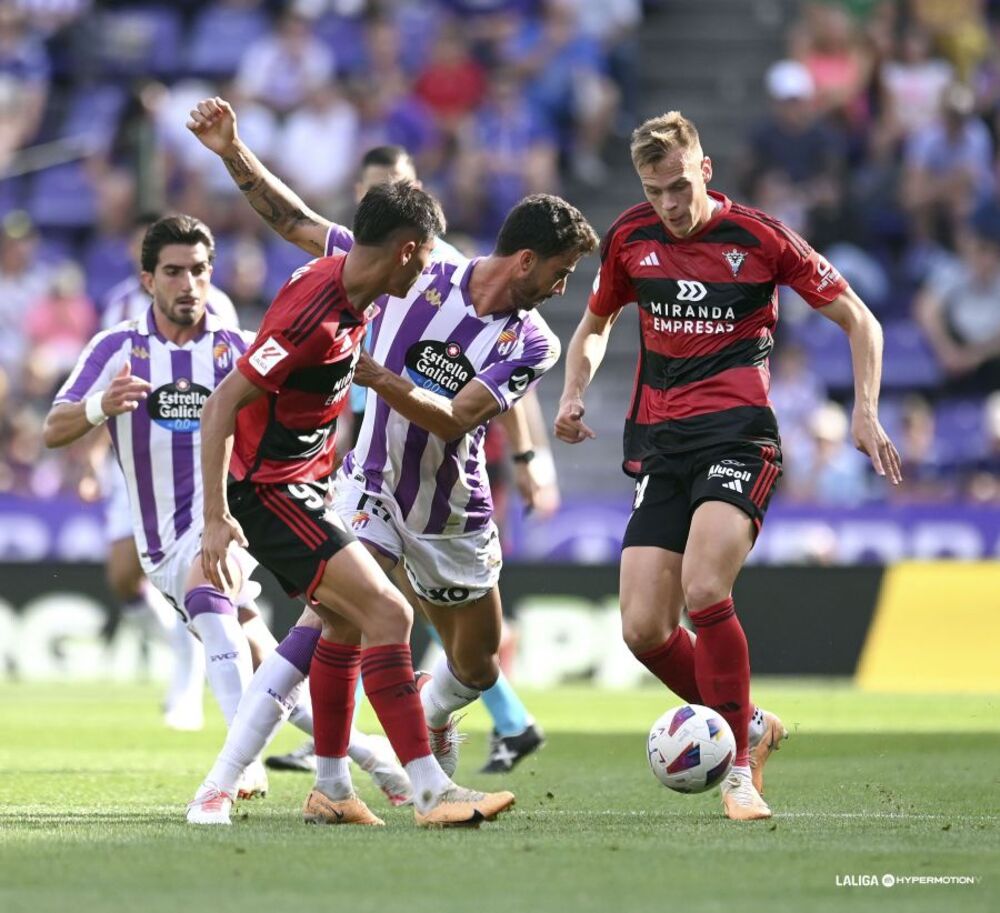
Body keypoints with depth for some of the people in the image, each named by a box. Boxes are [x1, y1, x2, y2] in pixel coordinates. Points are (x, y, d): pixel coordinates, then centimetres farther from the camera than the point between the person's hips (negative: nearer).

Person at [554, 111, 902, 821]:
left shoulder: (759, 237, -3)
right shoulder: (629, 238, 8)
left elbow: (858, 320, 5)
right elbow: (595, 326, 26)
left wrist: (866, 412, -7)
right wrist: (574, 394, 7)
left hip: (738, 434, -5)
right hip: (658, 443, 5)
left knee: (704, 590, -26)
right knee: (643, 627, -7)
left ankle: (738, 767, -11)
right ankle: (748, 724, 17)